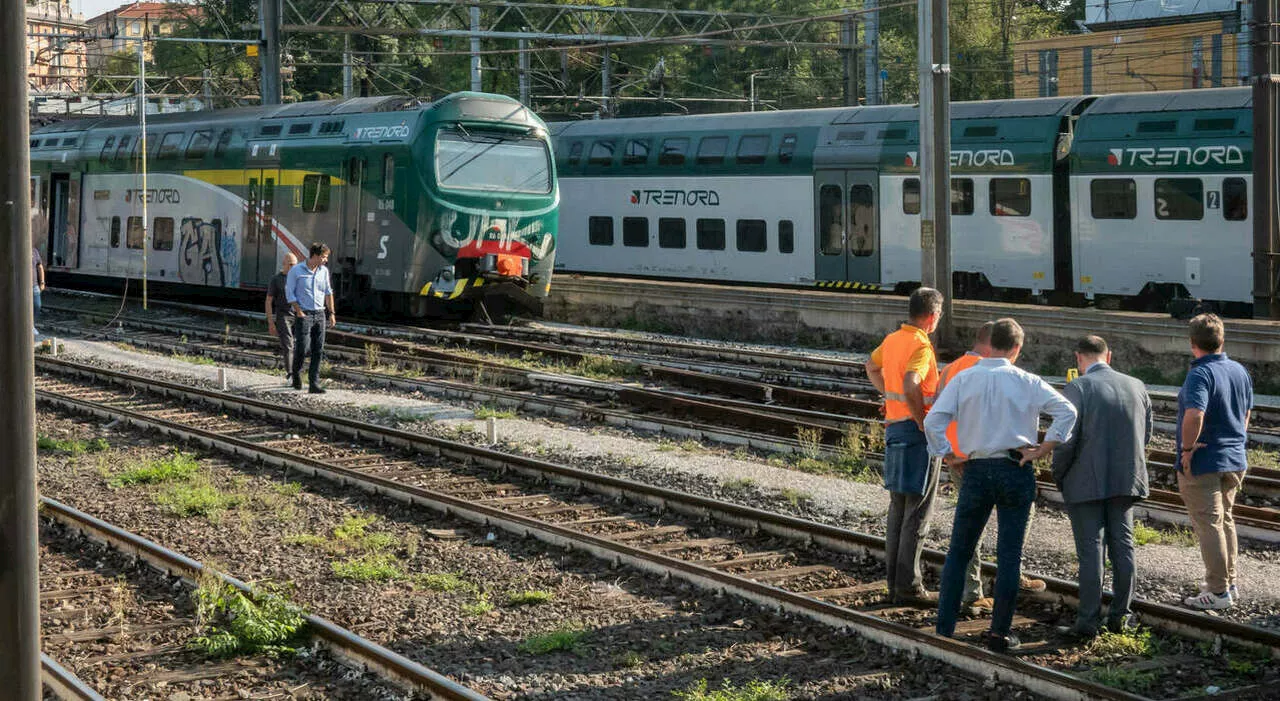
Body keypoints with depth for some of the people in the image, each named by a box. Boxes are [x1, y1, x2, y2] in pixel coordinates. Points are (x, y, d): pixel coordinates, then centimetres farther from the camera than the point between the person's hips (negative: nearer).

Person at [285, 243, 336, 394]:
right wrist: (299, 313, -11)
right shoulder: (296, 271, -6)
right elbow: (289, 293, -5)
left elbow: (328, 292, 18)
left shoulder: (324, 271, 10)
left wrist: (332, 313, 13)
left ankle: (314, 384, 1)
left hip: (320, 314, 5)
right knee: (303, 348, -9)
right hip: (303, 315, -5)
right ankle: (296, 373, 20)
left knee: (318, 350, -1)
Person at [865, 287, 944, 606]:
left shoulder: (892, 339, 9)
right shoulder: (921, 346, -18)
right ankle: (908, 586, -3)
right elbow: (910, 386, -33)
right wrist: (923, 421, -21)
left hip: (894, 426, 9)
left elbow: (871, 366, 28)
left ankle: (896, 582, 18)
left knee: (898, 508, 14)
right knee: (918, 512, -4)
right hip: (918, 433, -9)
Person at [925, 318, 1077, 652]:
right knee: (1009, 555, 5)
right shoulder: (1027, 382, -2)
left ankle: (944, 628, 10)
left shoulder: (963, 379, 1)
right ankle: (999, 633, 5)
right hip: (1016, 471, -1)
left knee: (959, 552, 11)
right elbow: (1067, 412, -11)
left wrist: (948, 456, 2)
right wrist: (1042, 450, -7)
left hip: (976, 471, 1)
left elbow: (933, 421, -8)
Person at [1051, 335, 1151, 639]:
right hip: (1126, 481, 4)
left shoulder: (1076, 389, -12)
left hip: (1086, 483, -4)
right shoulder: (1136, 386, 4)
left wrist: (1058, 477, -1)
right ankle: (1120, 615, 18)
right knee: (1122, 545, 13)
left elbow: (1065, 441, -15)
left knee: (1090, 550, -1)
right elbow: (1145, 435, 10)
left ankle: (1088, 622, 1)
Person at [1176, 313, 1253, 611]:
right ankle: (1229, 583, 28)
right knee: (1225, 520, 20)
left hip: (1202, 464, -8)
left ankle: (1218, 592, 3)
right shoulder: (1240, 371, 5)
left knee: (1209, 524, -1)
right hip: (1234, 461, 8)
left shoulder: (1200, 375, -21)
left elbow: (1194, 415, -35)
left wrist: (1187, 448, -22)